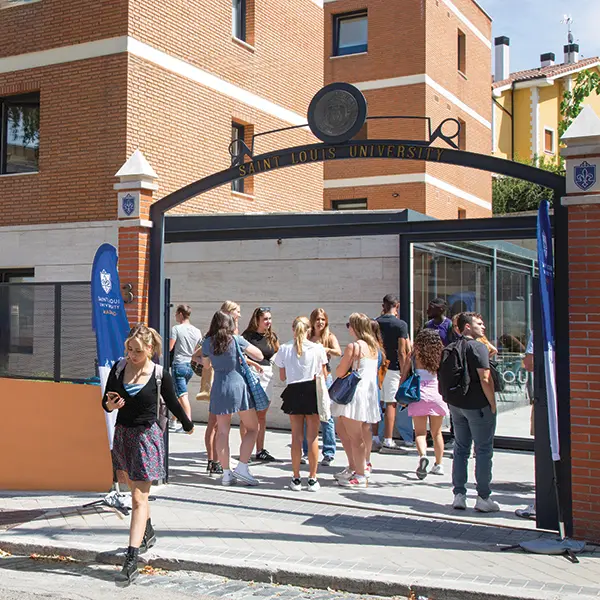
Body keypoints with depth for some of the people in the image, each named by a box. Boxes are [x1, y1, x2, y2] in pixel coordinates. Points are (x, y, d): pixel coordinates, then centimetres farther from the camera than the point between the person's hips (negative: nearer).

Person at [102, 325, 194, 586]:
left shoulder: (160, 375, -10)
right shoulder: (118, 368, -2)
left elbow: (172, 403, 6)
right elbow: (106, 401, 5)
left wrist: (188, 425, 18)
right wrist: (110, 405, -18)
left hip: (146, 436, -5)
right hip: (122, 434, 5)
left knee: (139, 498, -8)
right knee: (135, 489, 22)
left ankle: (131, 561, -11)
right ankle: (148, 534, 45)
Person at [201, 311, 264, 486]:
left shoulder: (207, 343, 3)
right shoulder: (236, 340, -7)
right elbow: (259, 355, 1)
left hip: (218, 388, 4)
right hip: (238, 386, -4)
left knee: (222, 432, 8)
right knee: (252, 428, 8)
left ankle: (226, 473, 9)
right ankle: (242, 467, -1)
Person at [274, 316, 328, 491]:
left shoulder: (284, 349, -1)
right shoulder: (317, 349, -6)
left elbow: (282, 377, 6)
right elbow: (323, 375, 2)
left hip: (293, 393, 1)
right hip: (312, 392, -1)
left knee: (296, 437, 8)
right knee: (312, 437, 5)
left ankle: (296, 479, 12)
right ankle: (312, 479, 8)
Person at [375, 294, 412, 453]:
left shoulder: (375, 323, 5)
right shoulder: (401, 324, -8)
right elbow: (402, 352, -10)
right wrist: (403, 373, -6)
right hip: (392, 368, -5)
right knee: (391, 404, -2)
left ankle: (374, 438, 15)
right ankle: (388, 441, -2)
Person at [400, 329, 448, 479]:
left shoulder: (414, 356, 0)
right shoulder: (440, 356, 4)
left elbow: (404, 376, 1)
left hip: (419, 395, -2)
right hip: (437, 395, 2)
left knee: (420, 432, 0)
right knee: (437, 433, 15)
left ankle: (423, 455, -26)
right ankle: (438, 465, 19)